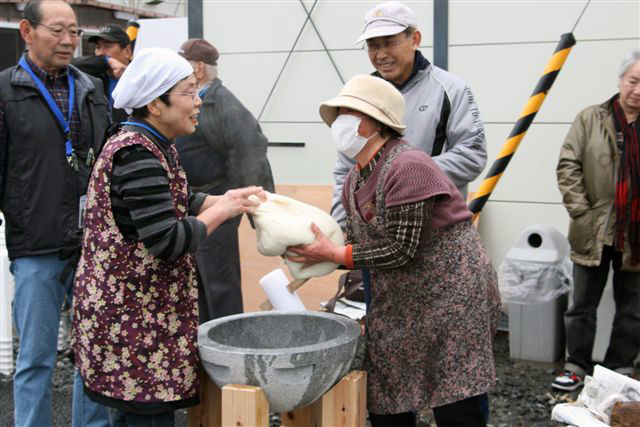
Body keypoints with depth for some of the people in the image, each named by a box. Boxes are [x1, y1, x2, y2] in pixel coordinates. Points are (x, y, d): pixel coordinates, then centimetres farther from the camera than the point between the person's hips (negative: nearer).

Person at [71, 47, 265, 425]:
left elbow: (173, 204, 16)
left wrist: (225, 199, 1)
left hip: (129, 308, 10)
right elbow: (167, 241, -25)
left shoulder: (152, 146, 10)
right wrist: (221, 210, -14)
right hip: (133, 314, -10)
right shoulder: (137, 156, -22)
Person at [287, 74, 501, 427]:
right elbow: (359, 243, 10)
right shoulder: (354, 180, 6)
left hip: (451, 297, -9)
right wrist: (315, 254, -8)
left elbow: (401, 251, -23)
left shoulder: (406, 167, -22)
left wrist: (334, 255, -18)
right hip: (398, 305, 9)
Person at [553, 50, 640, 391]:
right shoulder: (590, 120, -3)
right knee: (582, 305, 10)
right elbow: (568, 166, -5)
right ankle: (577, 367, 23)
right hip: (594, 234, -1)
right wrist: (581, 212, -10)